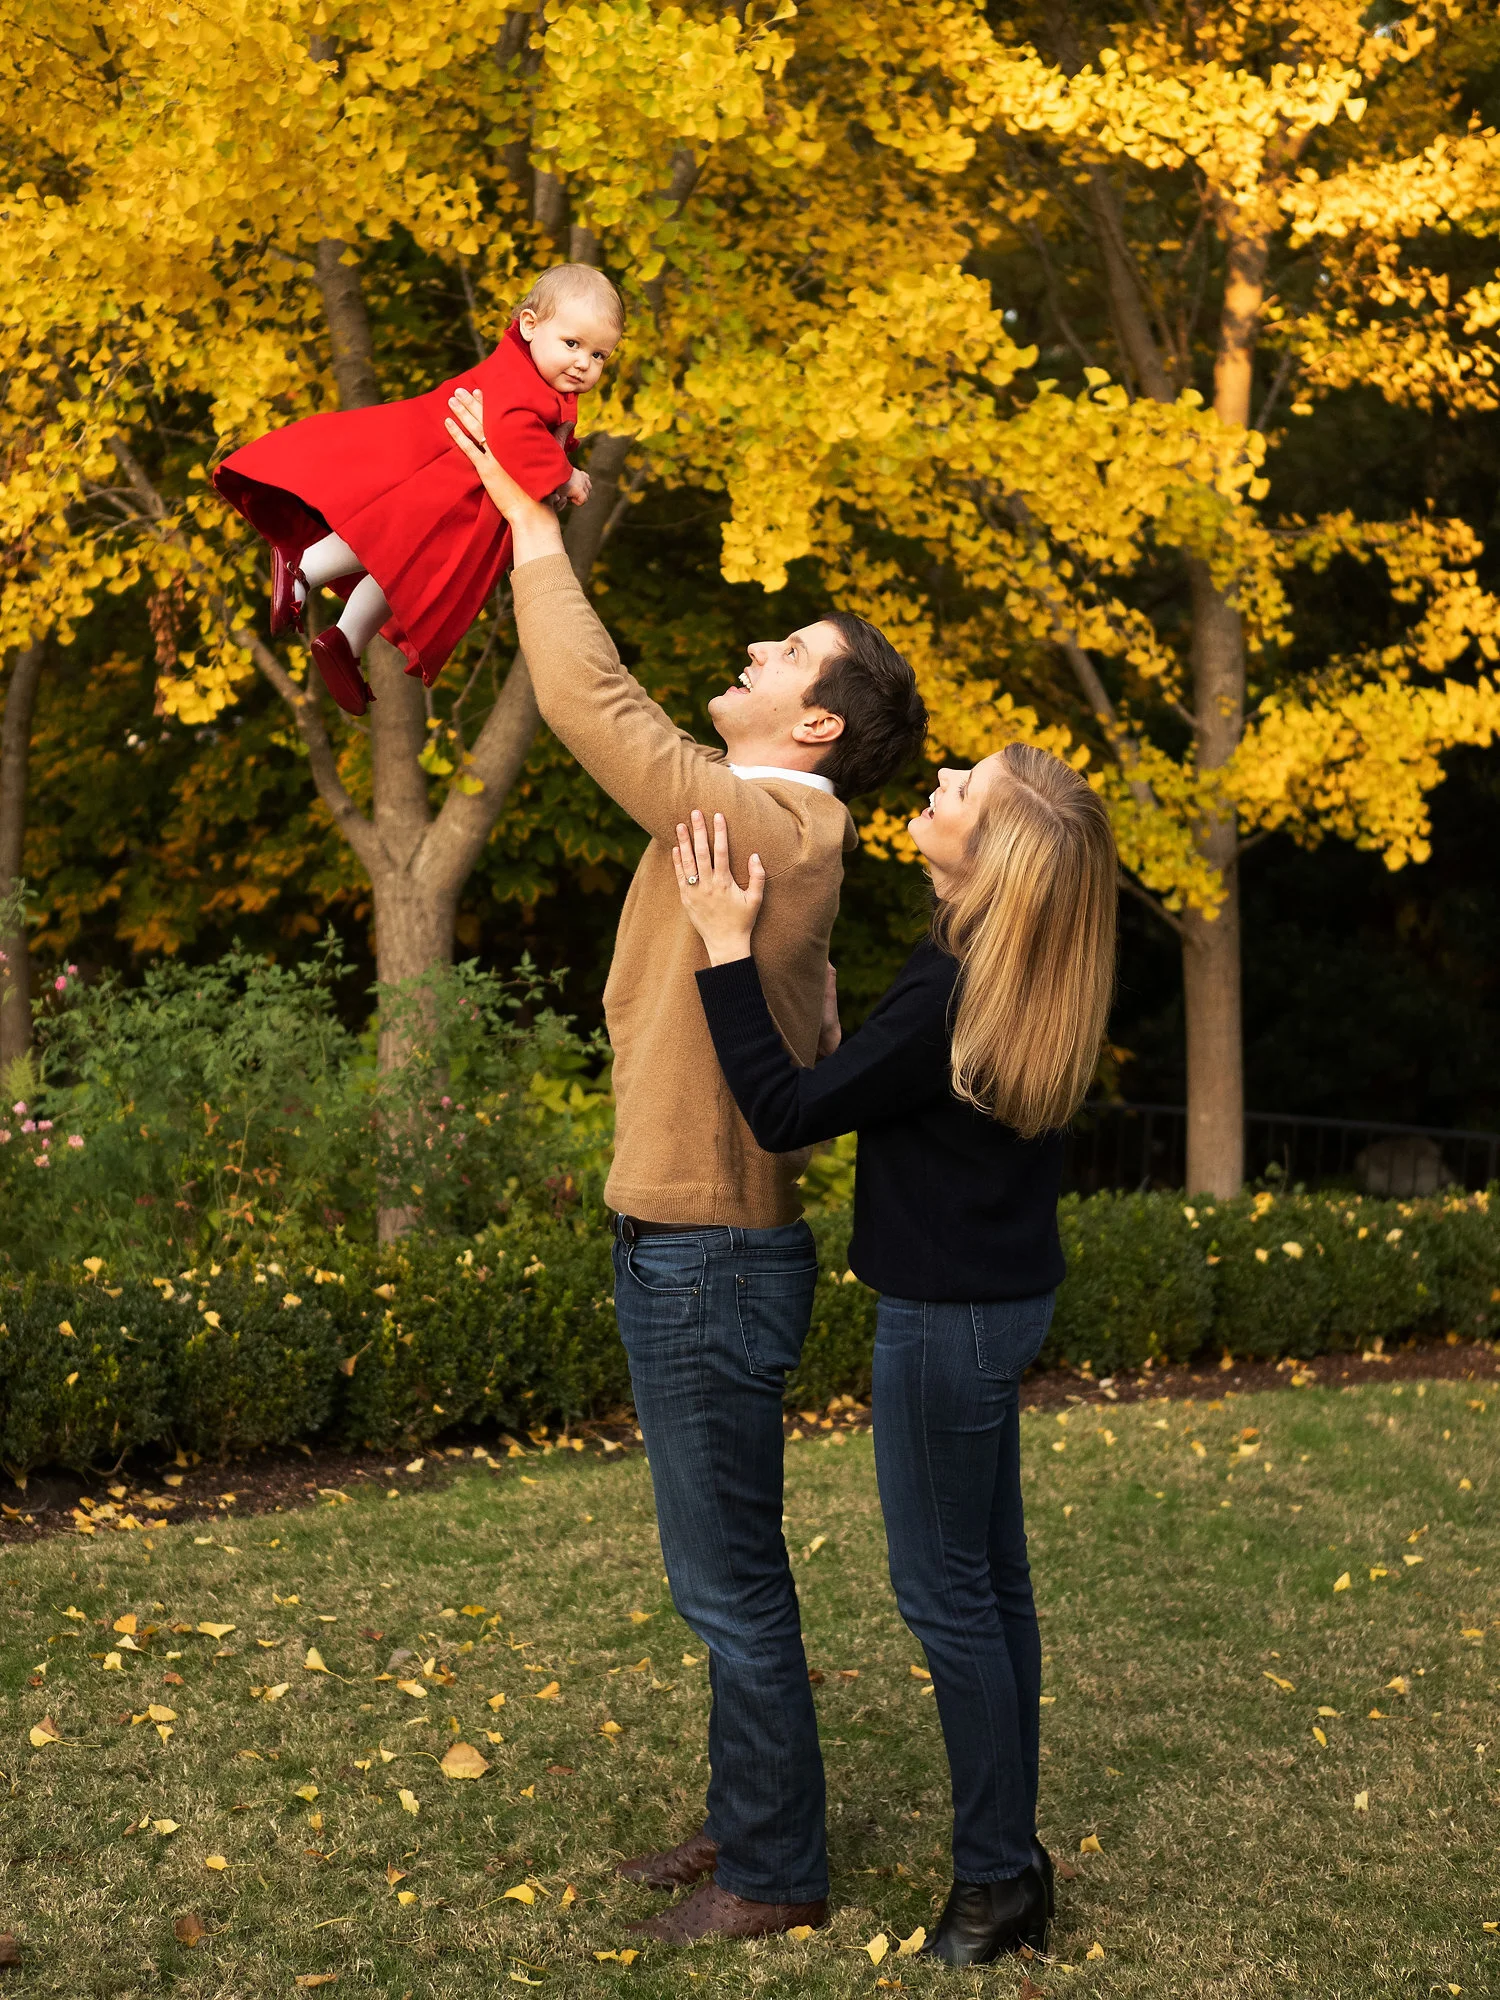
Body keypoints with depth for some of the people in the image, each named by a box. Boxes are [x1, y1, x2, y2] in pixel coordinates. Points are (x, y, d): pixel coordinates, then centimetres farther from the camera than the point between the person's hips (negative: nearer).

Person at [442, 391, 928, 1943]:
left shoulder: (768, 821, -19)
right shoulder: (756, 817, 11)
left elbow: (596, 706, -20)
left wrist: (528, 522, -14)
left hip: (713, 1258, -10)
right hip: (688, 1244, 10)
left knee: (730, 1582, 1)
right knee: (727, 1570, 19)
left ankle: (776, 1874, 14)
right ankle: (745, 1822, 33)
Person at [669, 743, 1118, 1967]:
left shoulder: (951, 997, -27)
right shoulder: (1014, 978, 2)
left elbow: (785, 1112, -22)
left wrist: (728, 948, -19)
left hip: (951, 1316, -9)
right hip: (1001, 1293, 9)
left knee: (948, 1590, 2)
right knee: (989, 1576, 16)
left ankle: (999, 1877, 14)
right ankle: (1009, 1860, 28)